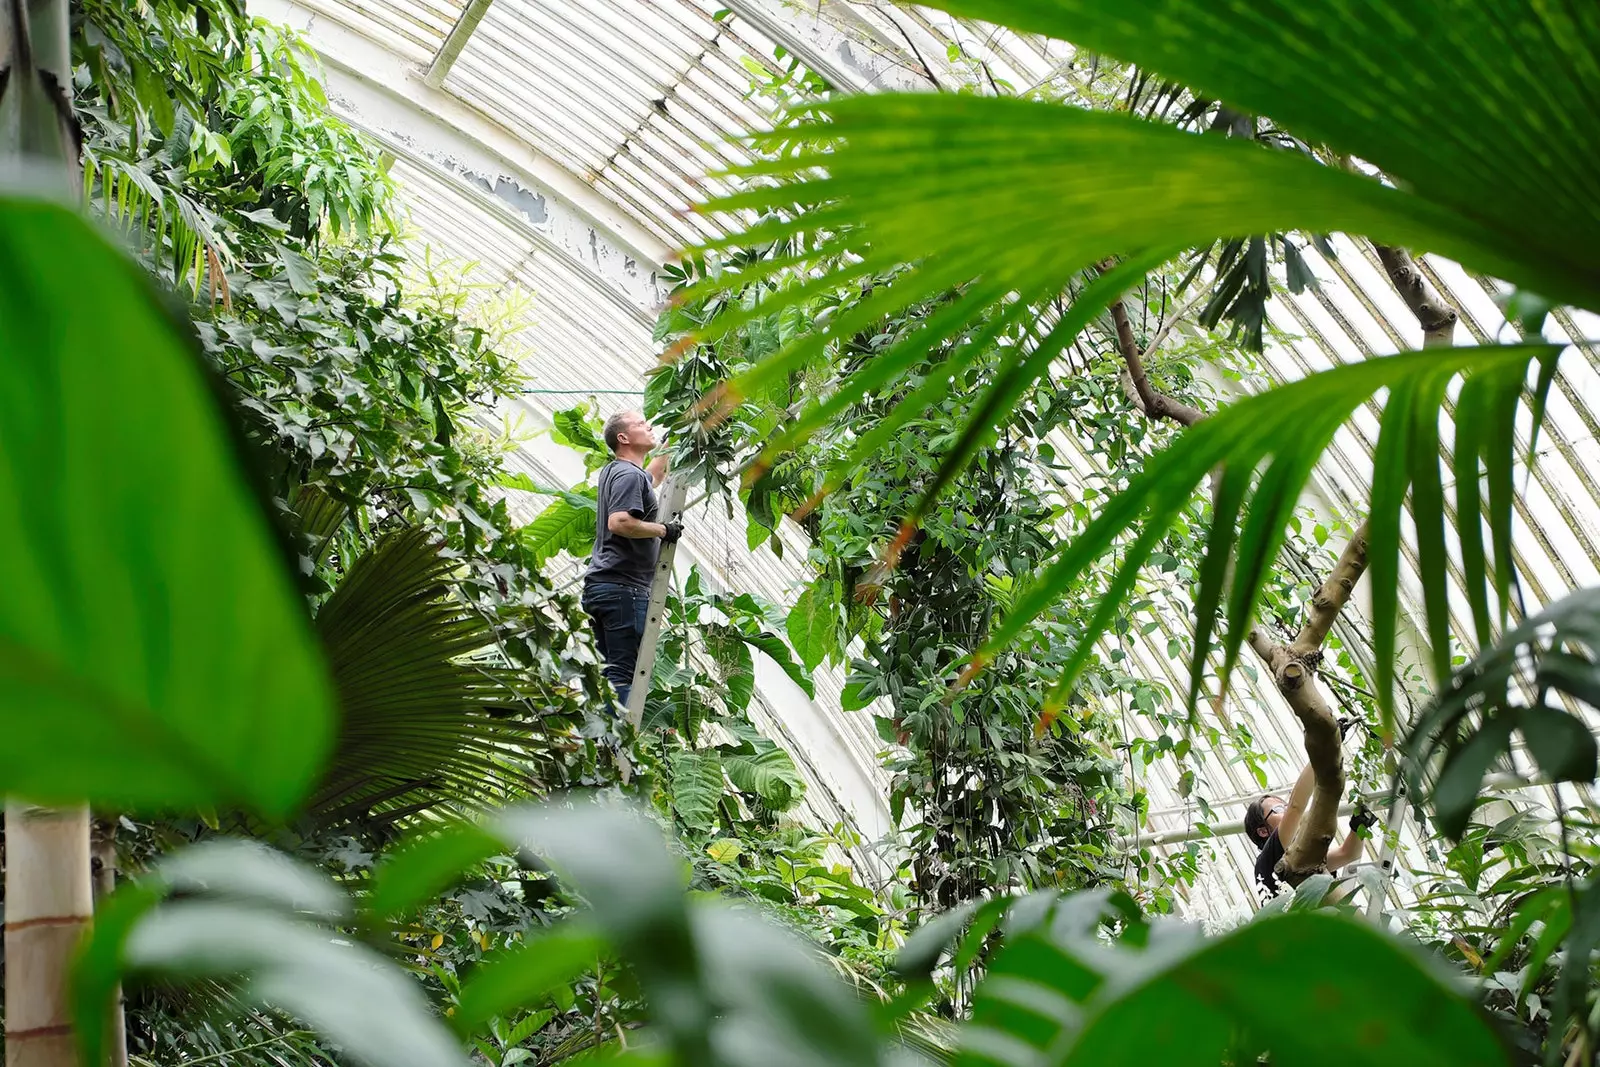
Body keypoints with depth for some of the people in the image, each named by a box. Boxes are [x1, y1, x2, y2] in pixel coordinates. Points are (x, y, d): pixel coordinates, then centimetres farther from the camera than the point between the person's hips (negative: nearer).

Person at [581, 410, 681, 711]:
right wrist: (663, 530, -13)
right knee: (623, 672, -11)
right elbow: (620, 522, -26)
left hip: (600, 585, 10)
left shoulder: (613, 471, 21)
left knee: (605, 671, 13)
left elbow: (654, 476, 43)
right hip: (624, 587, -10)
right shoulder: (629, 474, -10)